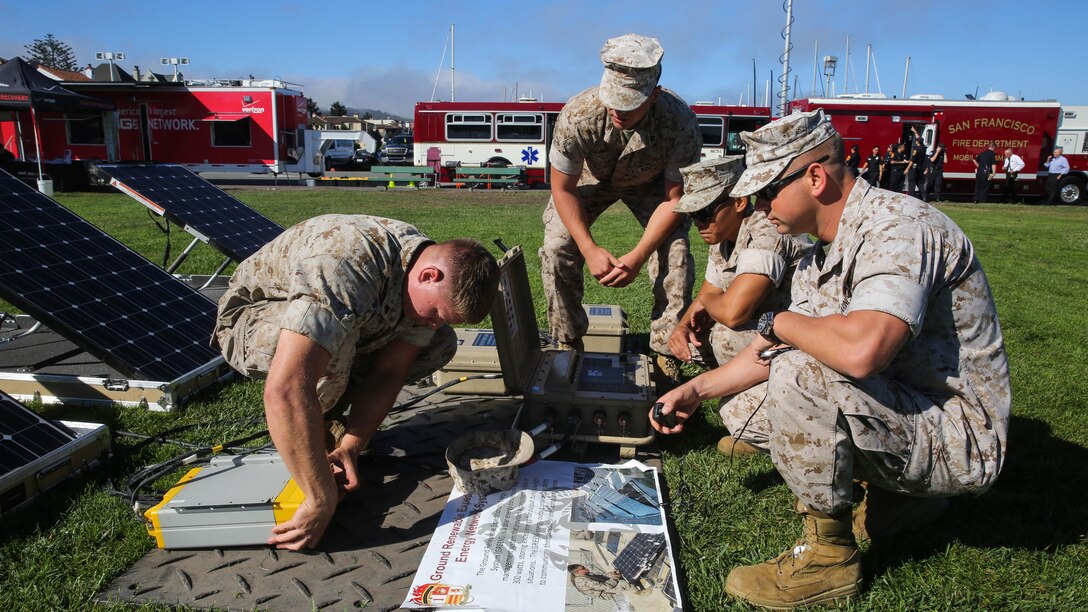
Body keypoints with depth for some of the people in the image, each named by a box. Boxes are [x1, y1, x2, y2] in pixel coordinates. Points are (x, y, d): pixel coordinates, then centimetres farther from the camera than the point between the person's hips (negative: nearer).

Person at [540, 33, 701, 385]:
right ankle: (568, 344, 4)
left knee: (675, 256, -18)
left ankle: (667, 354, -2)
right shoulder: (577, 115, -38)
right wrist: (590, 250, -31)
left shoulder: (680, 124, -38)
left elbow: (674, 199, -25)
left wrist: (638, 257, -32)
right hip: (591, 176, 1)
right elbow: (563, 188, -23)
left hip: (651, 181, 0)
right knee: (556, 248, -16)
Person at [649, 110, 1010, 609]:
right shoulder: (821, 256, 6)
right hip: (905, 413, 10)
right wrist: (697, 389, 11)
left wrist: (779, 322, -20)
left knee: (800, 375, -29)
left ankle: (828, 555, -11)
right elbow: (775, 348, 14)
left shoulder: (897, 226, -24)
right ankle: (902, 493, 17)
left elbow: (861, 350, -40)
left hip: (959, 437, -10)